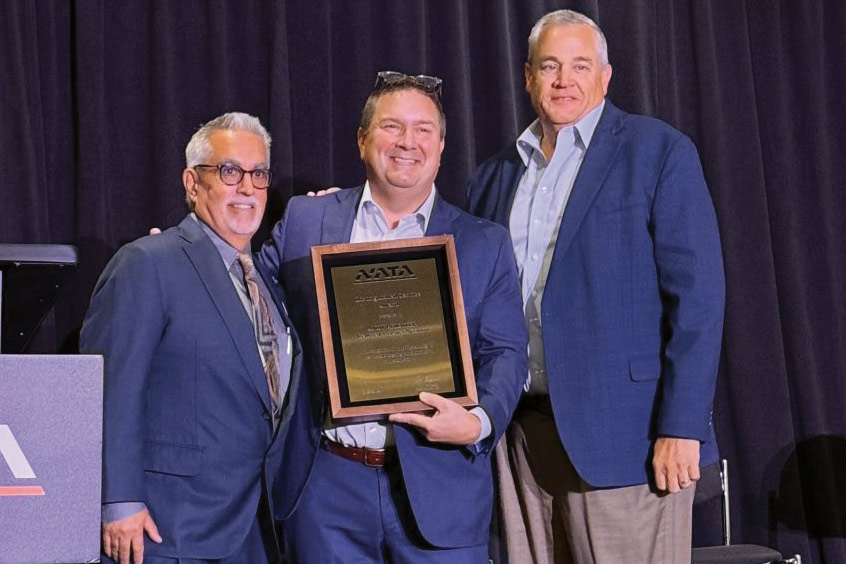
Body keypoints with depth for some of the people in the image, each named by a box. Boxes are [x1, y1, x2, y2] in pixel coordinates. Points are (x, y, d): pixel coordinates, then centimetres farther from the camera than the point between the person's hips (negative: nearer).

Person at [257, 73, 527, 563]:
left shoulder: (486, 244, 7)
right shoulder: (305, 221, 9)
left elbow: (505, 353, 3)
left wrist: (480, 422, -15)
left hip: (438, 488, 0)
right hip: (329, 485, 1)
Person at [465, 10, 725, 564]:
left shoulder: (659, 151, 0)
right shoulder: (494, 176, 16)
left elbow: (696, 293, -6)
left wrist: (681, 428, -13)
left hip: (622, 432, -5)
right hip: (520, 431, 5)